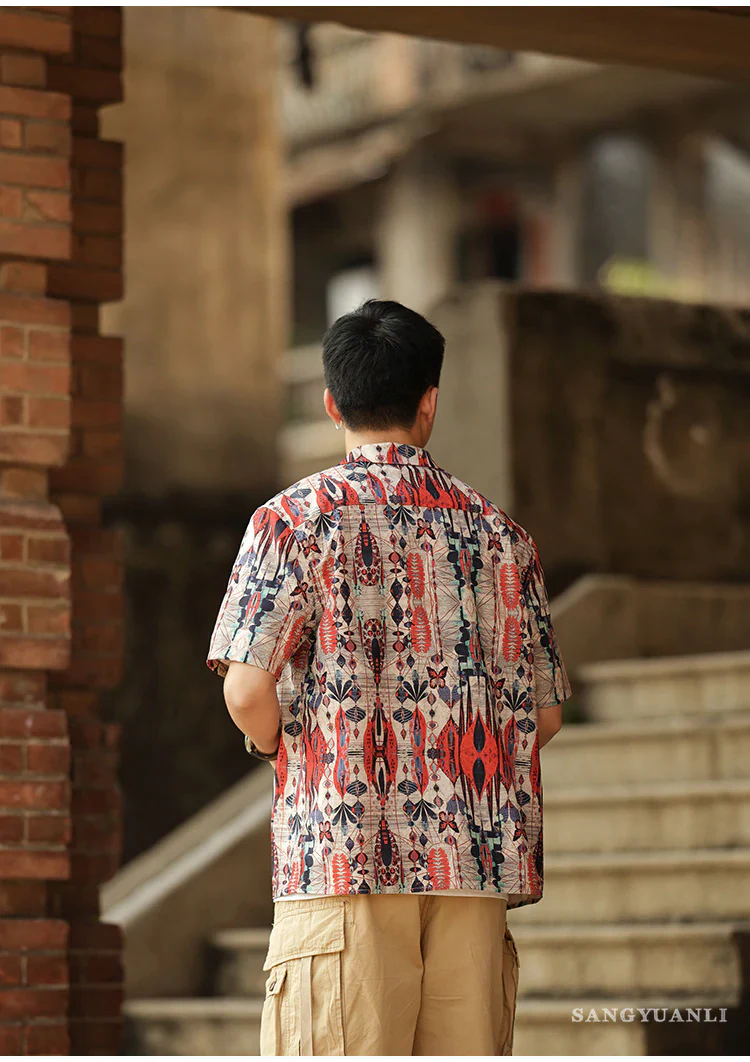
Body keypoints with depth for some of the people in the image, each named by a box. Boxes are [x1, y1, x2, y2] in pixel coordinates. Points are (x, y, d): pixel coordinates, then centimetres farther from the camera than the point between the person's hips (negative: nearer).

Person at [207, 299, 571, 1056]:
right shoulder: (499, 533, 11)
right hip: (477, 855, 4)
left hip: (344, 851, -4)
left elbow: (247, 690, -9)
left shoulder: (294, 518, -1)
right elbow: (545, 713, 11)